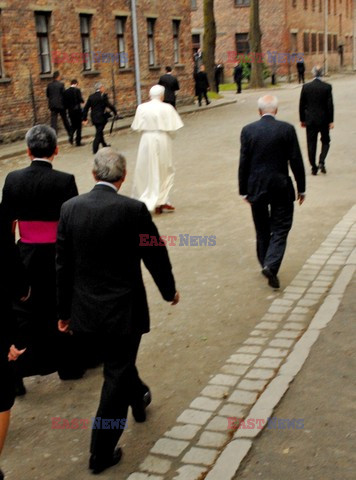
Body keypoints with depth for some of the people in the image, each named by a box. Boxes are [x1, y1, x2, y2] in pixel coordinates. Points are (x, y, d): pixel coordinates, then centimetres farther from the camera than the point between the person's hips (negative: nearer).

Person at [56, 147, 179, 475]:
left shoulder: (70, 208, -6)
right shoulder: (134, 209, -18)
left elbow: (63, 264, -1)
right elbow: (155, 256, -7)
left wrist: (64, 310, 9)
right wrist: (169, 290, 11)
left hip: (86, 309, 5)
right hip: (123, 309, -5)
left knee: (119, 361, 29)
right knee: (116, 375, 8)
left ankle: (138, 398, 56)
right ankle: (102, 453, 16)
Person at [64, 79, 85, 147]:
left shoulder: (66, 91, 4)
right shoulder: (77, 90, -10)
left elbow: (65, 102, 2)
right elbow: (80, 99, -16)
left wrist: (67, 107, 14)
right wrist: (82, 101, 4)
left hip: (70, 111, 5)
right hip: (77, 110, -4)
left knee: (73, 125, 19)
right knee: (78, 126, 4)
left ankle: (71, 136, -5)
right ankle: (78, 142, 3)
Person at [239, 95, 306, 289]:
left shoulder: (248, 130, -4)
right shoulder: (286, 129, -8)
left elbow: (243, 163, -3)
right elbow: (296, 161, -6)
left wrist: (244, 190, 5)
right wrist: (301, 188, 4)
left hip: (256, 188, 2)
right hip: (281, 187, -2)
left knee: (262, 230, 16)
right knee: (280, 229, 5)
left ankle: (266, 264, 27)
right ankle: (271, 266, -12)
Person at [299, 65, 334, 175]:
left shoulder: (306, 87, -4)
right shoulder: (327, 87, -8)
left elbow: (302, 105, 0)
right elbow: (330, 105, -8)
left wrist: (302, 119, 10)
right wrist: (331, 121, -3)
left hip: (310, 120, 1)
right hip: (324, 120, -1)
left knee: (311, 144, 7)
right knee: (325, 141, 15)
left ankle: (314, 167, 9)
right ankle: (321, 162, -3)